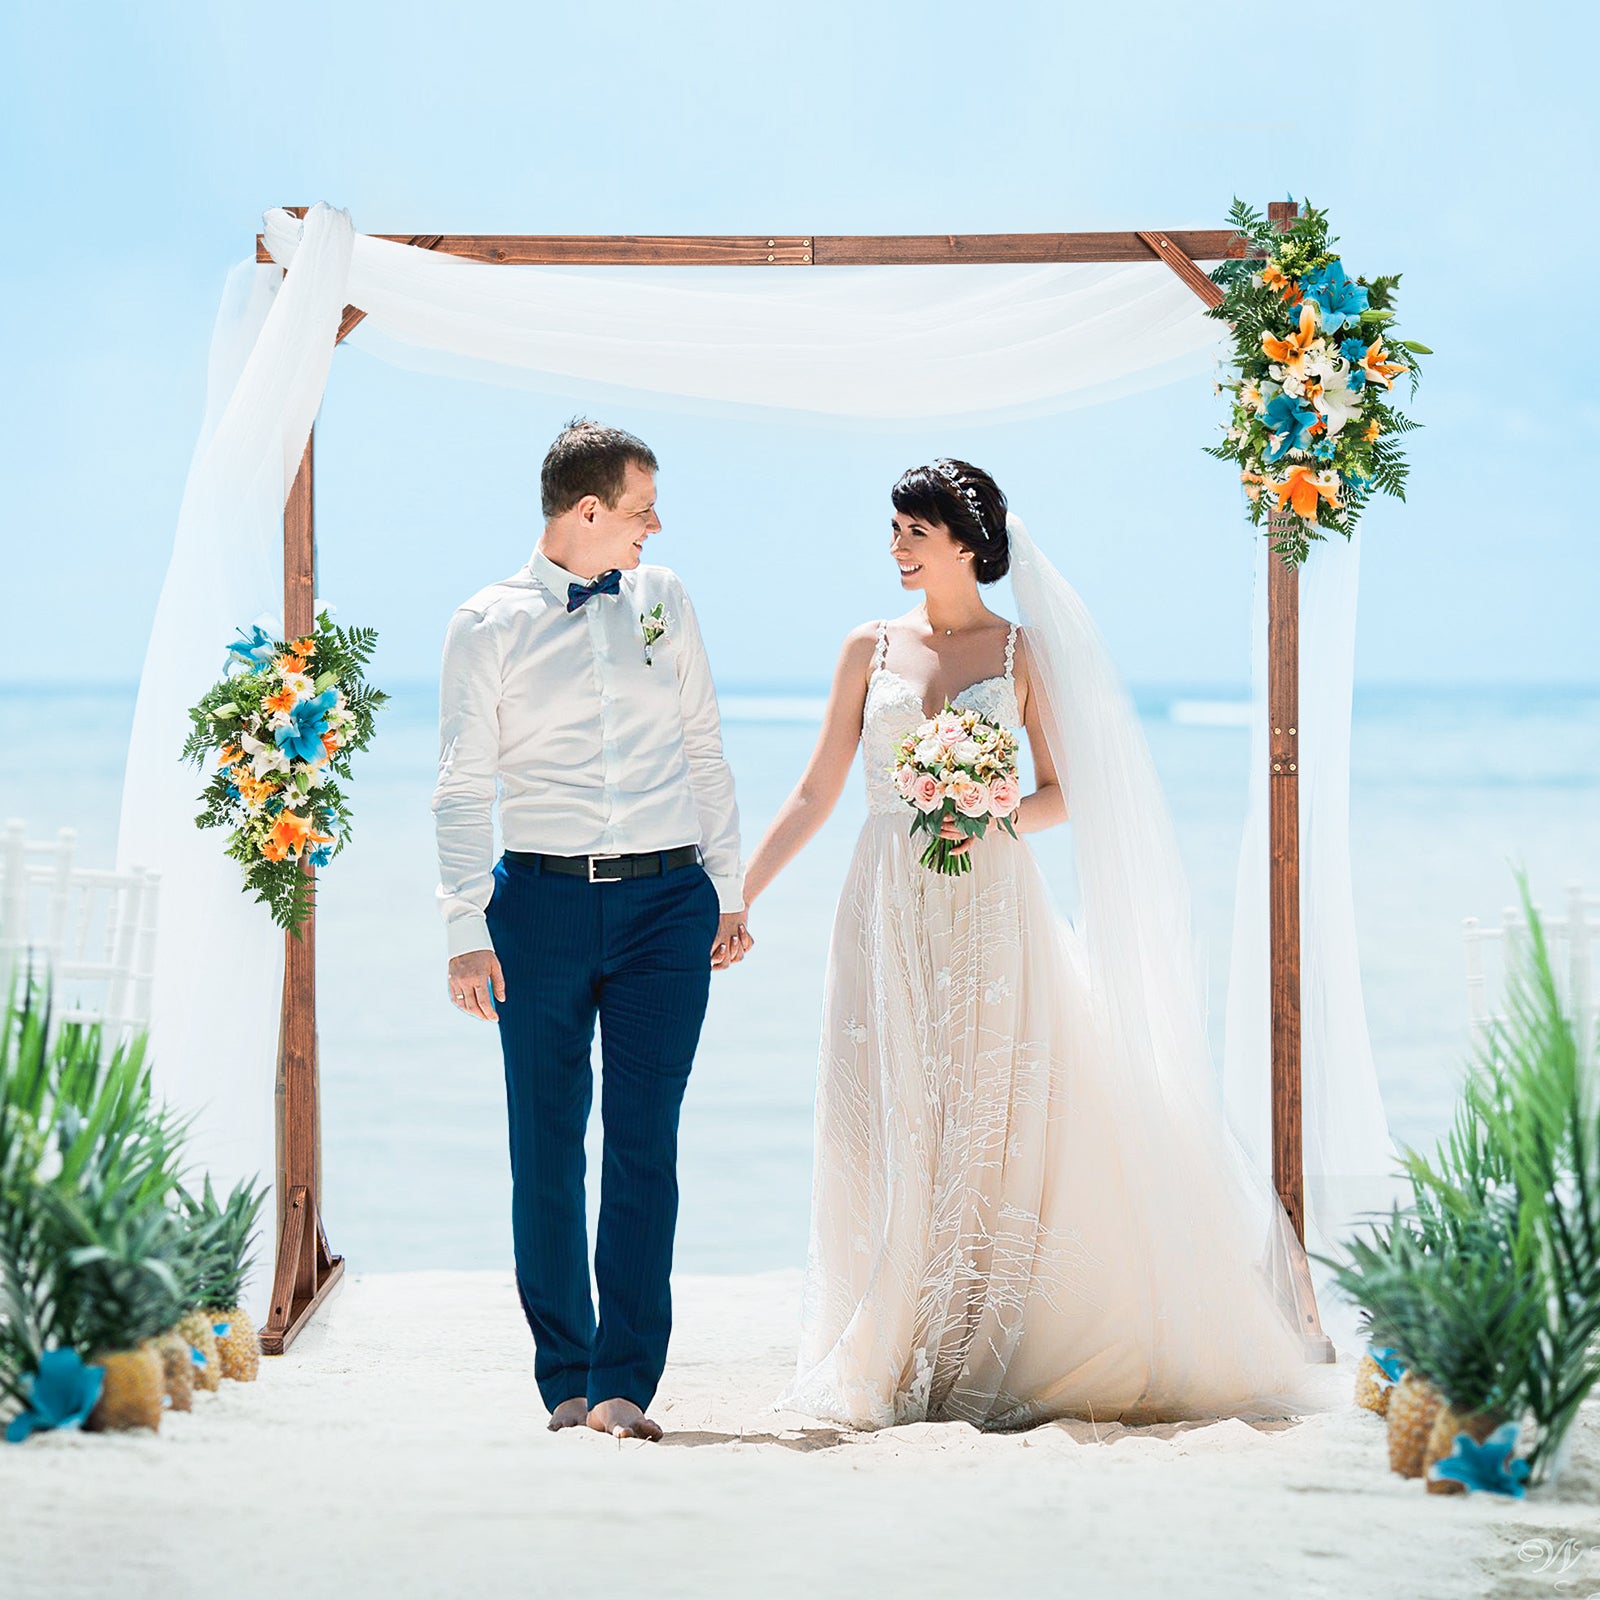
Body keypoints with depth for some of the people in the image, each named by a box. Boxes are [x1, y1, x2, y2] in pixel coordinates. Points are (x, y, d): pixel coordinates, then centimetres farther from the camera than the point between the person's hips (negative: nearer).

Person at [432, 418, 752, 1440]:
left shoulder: (663, 599, 12)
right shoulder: (490, 625, 3)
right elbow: (463, 788, 1)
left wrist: (731, 890, 13)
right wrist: (469, 930, -7)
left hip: (666, 901, 2)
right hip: (542, 901, -1)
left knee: (645, 1144, -6)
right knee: (547, 1151, 3)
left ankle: (626, 1382, -4)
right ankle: (565, 1382, 12)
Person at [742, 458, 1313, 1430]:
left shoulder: (1023, 651, 4)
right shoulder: (871, 650, 8)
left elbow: (1063, 794, 5)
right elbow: (817, 794, 9)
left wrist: (995, 819, -15)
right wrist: (735, 896, 3)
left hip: (992, 907, -2)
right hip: (893, 913, 2)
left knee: (996, 1126, -3)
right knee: (893, 1129, 0)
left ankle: (992, 1364, 3)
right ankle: (900, 1360, 6)